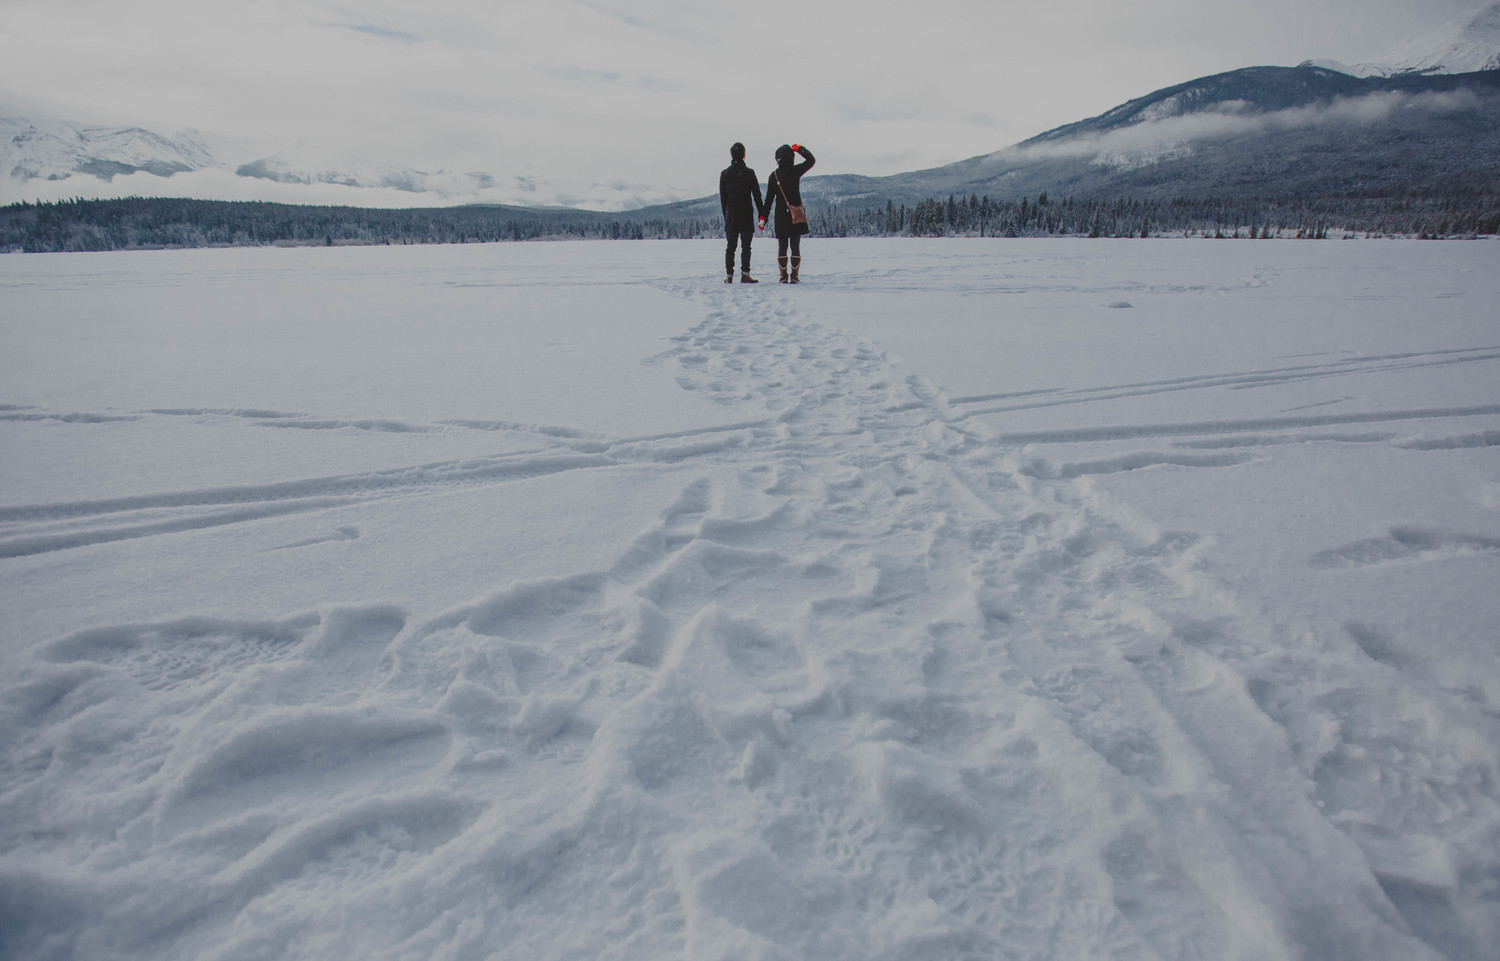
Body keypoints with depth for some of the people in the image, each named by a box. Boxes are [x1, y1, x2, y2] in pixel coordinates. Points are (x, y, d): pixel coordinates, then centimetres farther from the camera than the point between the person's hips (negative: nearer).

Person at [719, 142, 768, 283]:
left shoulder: (724, 174, 3)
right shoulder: (749, 173, -6)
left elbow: (723, 197, 7)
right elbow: (757, 195, -5)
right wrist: (762, 215, -1)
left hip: (731, 214, 3)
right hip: (746, 214, -2)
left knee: (730, 246, 8)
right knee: (746, 246, 1)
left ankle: (729, 275, 5)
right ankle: (745, 274, -5)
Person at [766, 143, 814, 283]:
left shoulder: (773, 177, 1)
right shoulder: (795, 171, -8)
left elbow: (769, 199, 3)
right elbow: (811, 160, 6)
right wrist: (799, 148, 15)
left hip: (780, 217, 2)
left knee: (782, 247, 7)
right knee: (795, 246, 3)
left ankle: (784, 276, 4)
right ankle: (794, 276, 1)